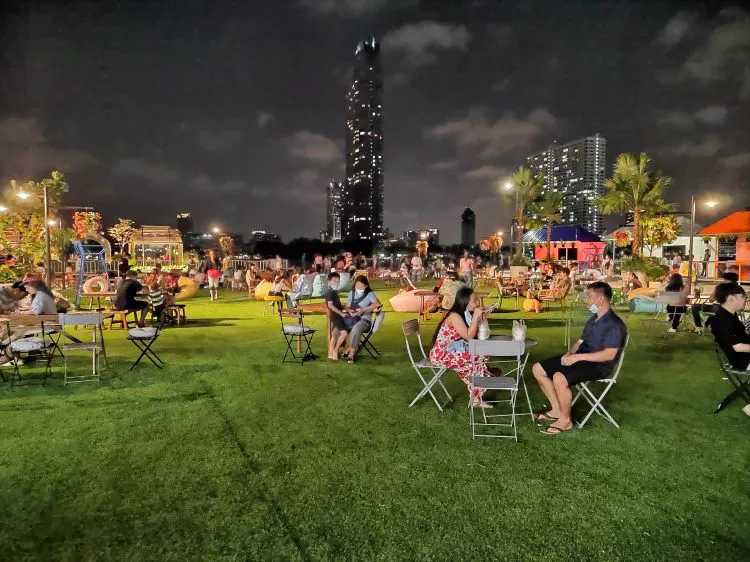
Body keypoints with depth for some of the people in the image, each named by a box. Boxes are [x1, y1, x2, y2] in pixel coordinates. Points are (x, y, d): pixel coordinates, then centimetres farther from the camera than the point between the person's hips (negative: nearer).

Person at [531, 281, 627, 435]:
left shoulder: (614, 324, -14)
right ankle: (557, 410, 7)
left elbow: (609, 354, -23)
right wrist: (570, 353, -2)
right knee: (538, 369, 0)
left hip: (598, 365, -9)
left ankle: (566, 420, -13)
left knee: (559, 378, -34)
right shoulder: (593, 319, 16)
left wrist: (578, 357, -24)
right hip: (580, 359, 10)